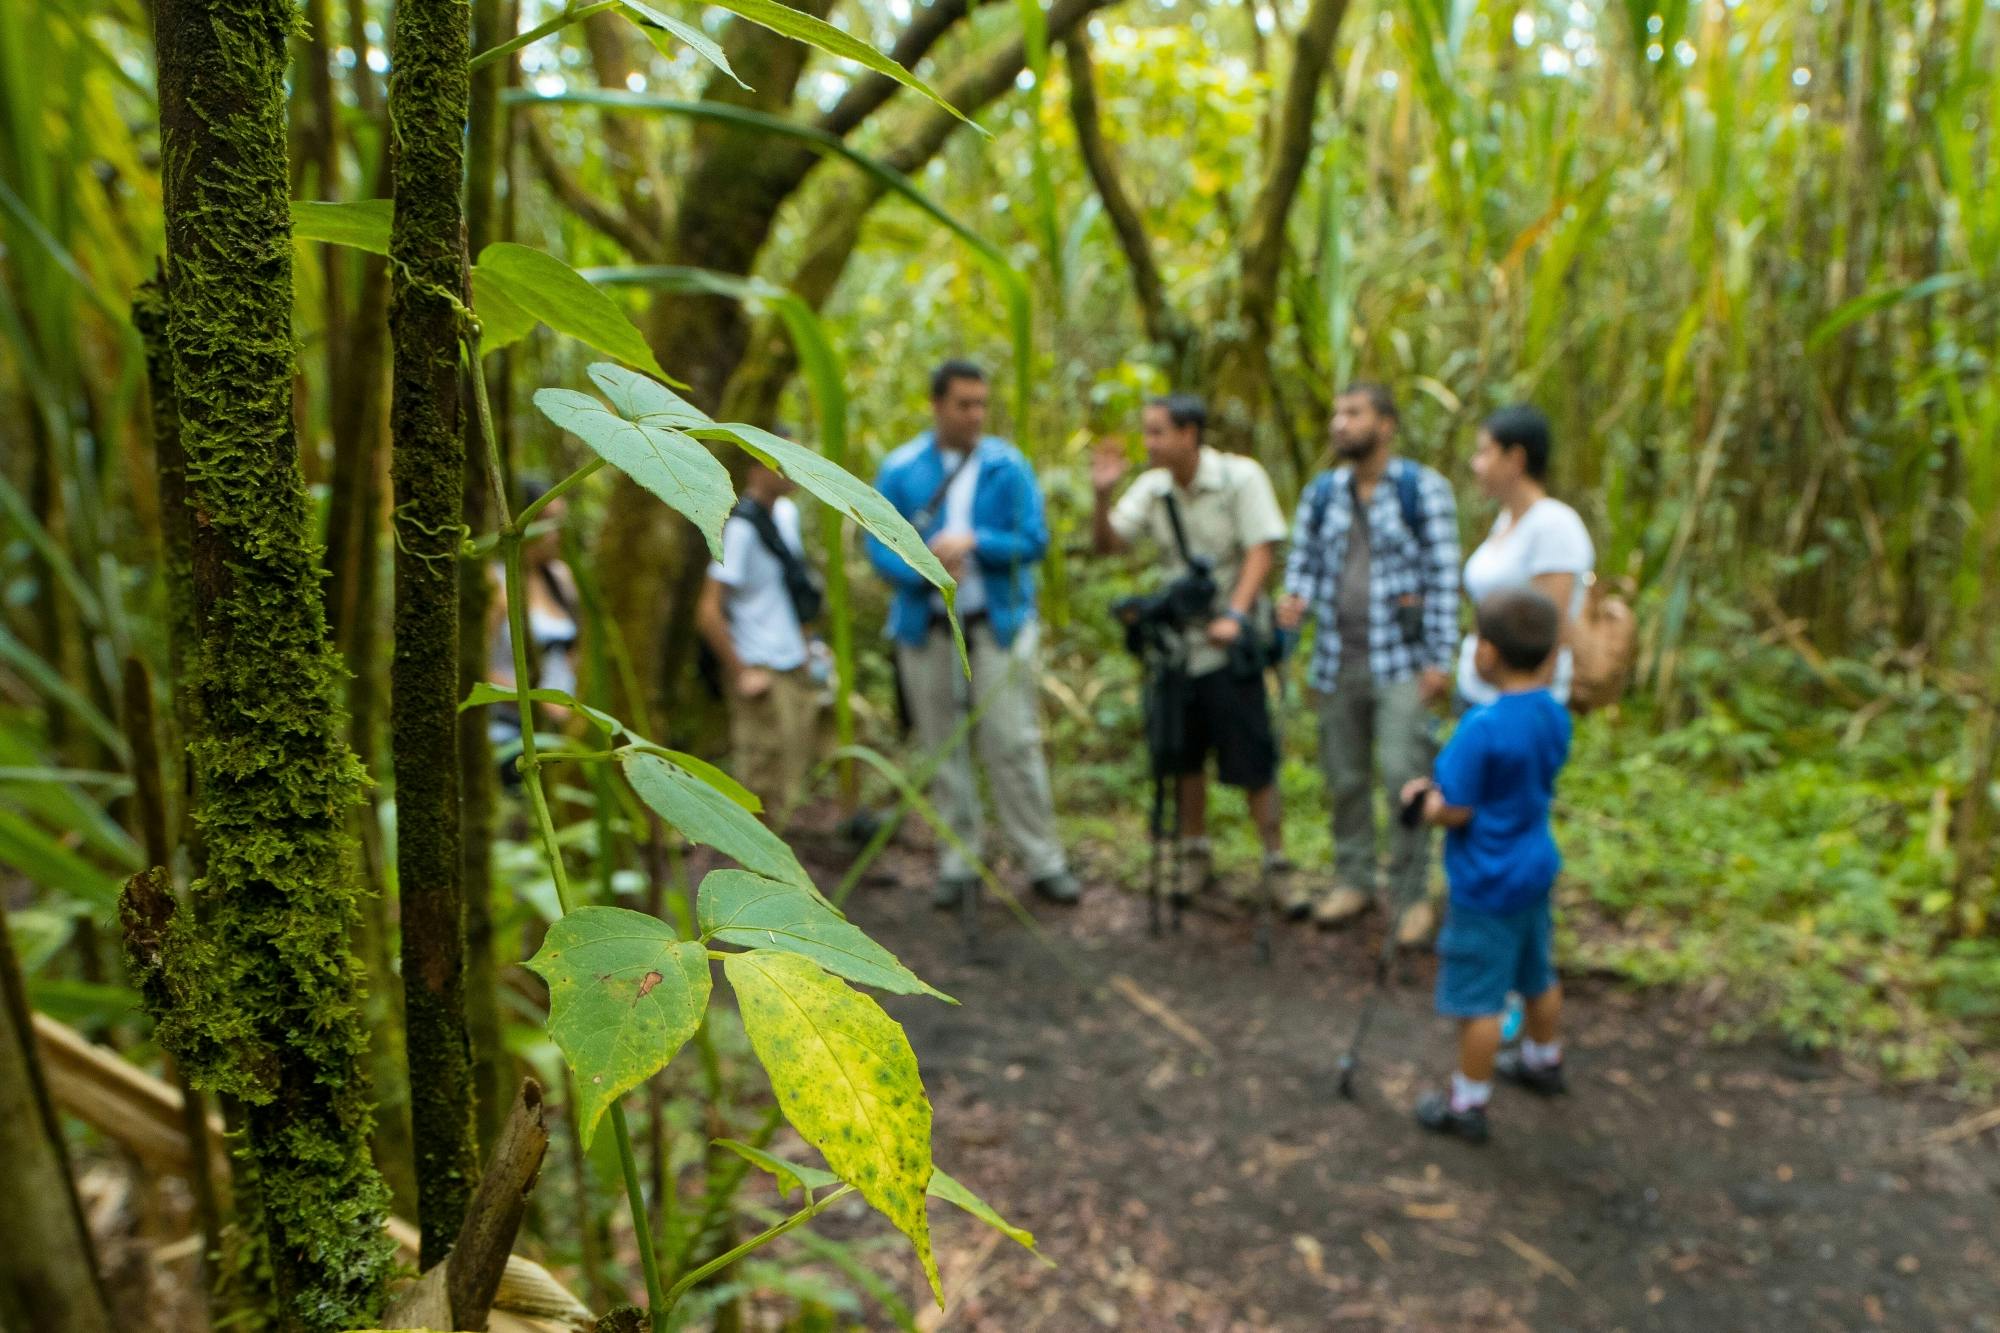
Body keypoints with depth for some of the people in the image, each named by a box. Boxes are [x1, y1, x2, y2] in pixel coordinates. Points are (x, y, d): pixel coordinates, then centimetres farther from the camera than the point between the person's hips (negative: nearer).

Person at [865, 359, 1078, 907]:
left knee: (1013, 741, -4)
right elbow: (879, 545, 0)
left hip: (997, 622, -1)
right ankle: (957, 861, 20)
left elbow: (1035, 540, -4)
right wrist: (925, 570, -19)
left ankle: (1042, 859, 7)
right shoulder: (899, 470, 2)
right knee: (941, 745, 8)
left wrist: (974, 541, -19)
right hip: (926, 627, 2)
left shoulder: (1008, 467, 0)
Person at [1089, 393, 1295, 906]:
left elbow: (1262, 551, -12)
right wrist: (1102, 495, -18)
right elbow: (1106, 543, 0)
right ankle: (1195, 854, 27)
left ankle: (1276, 863, 10)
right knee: (1182, 756, 11)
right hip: (1174, 638, 4)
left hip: (1228, 640, -4)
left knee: (1251, 758, -4)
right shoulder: (1152, 488, 4)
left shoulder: (1240, 476, -8)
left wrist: (1233, 615, -23)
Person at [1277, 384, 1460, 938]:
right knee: (1344, 779, 11)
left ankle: (1411, 895, 7)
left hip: (1401, 662, -4)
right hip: (1337, 660, 4)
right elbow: (1303, 561, 13)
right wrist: (1295, 601, -11)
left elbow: (1444, 576, -6)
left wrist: (1440, 660, -11)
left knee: (1404, 776, -8)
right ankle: (1353, 880, 26)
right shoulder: (1320, 493, 9)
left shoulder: (1424, 489, -3)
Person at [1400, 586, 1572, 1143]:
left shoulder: (1483, 728, -28)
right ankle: (1544, 1061, 48)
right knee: (1539, 977, 27)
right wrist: (1439, 784, 4)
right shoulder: (1555, 715, -2)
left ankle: (1467, 1105, 18)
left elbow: (1456, 811, -23)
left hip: (1486, 888, -9)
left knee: (1478, 998, 5)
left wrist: (1429, 804, -1)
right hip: (1535, 869, 9)